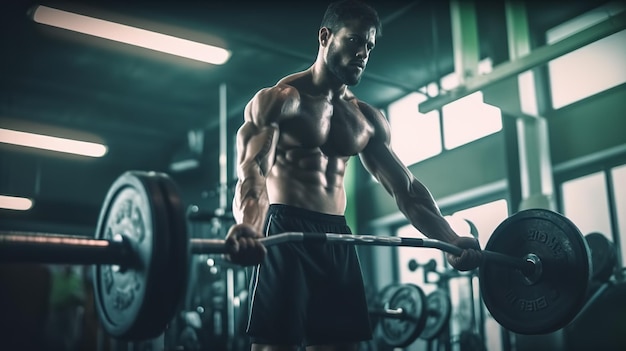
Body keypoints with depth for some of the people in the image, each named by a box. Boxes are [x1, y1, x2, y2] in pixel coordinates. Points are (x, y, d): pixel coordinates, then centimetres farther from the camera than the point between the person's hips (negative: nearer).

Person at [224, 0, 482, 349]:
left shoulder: (368, 119, 15)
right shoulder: (279, 100, -4)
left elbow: (406, 188, 13)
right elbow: (252, 170, -20)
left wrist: (450, 238, -3)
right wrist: (246, 226, -43)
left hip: (338, 240, 6)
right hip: (285, 234, -6)